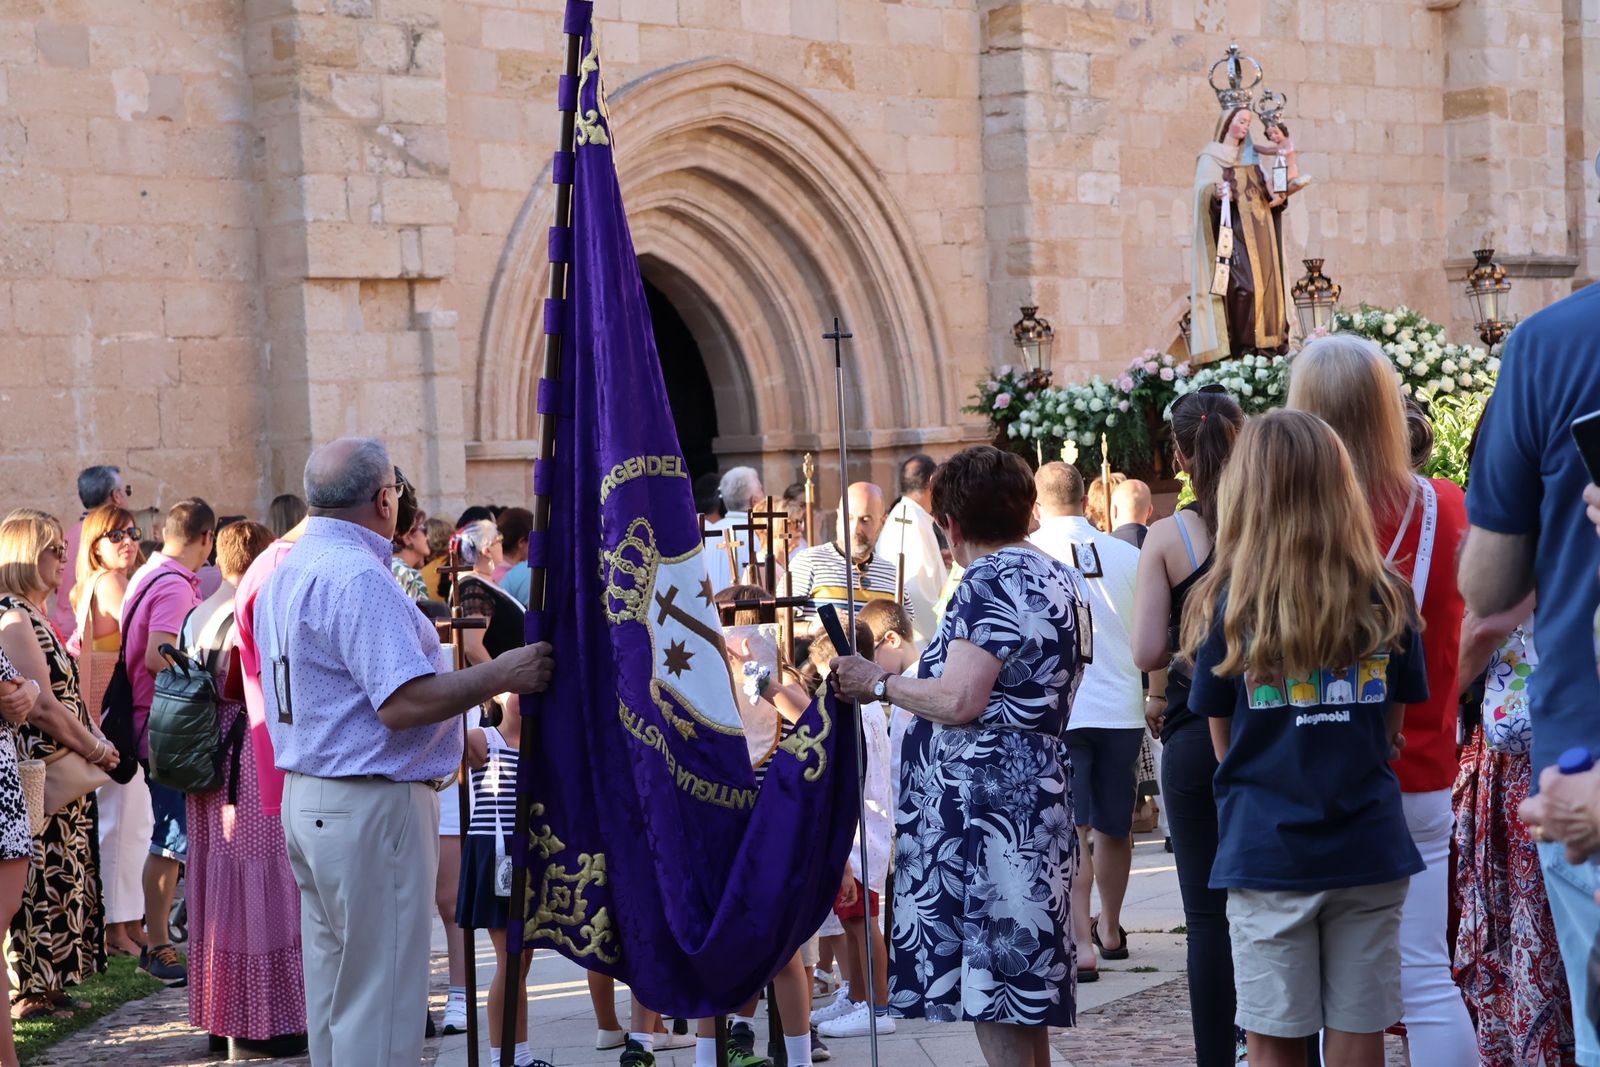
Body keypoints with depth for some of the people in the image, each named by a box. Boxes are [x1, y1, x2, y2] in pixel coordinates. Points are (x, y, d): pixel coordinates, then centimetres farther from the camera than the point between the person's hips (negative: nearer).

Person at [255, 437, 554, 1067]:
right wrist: (502, 675, -16)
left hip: (305, 796, 10)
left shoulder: (287, 573, 13)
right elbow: (404, 702, -26)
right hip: (371, 803, -10)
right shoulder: (358, 578, -18)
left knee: (332, 985, 15)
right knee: (381, 997, -5)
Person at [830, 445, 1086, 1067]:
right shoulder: (1056, 577, 18)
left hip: (983, 803, -10)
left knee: (994, 1001, -9)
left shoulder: (990, 581, -12)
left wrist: (878, 683, -6)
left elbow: (958, 702, -20)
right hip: (1035, 798, 10)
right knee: (1022, 1005, 13)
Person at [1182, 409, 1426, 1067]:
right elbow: (1393, 727, 8)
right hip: (1369, 848, 2)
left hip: (1267, 856, -2)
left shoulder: (1229, 605, -7)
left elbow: (1224, 743, 2)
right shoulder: (1386, 599, -2)